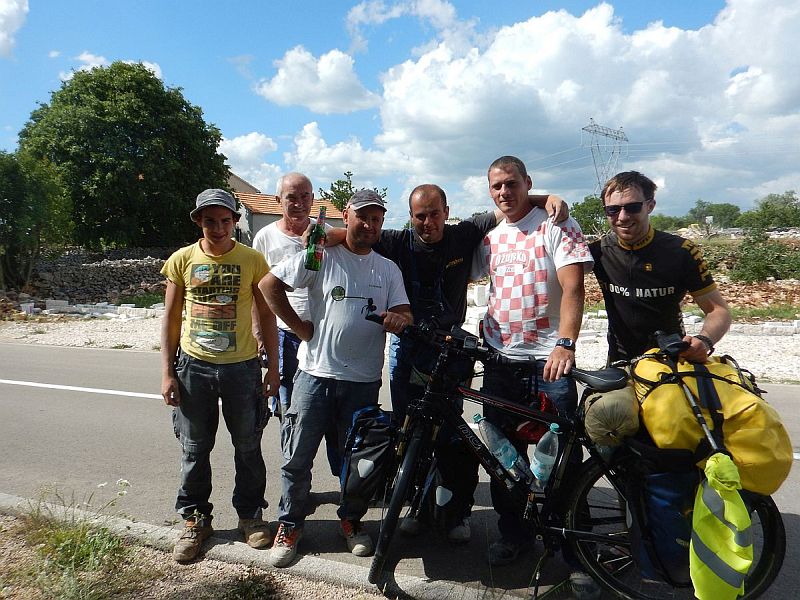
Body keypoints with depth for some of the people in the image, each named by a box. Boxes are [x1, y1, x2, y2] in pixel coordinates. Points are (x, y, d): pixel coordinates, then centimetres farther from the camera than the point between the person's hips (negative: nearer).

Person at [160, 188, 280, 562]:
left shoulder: (252, 260, -2)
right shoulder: (182, 260, 1)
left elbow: (265, 317, 2)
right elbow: (171, 319, 5)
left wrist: (274, 367, -1)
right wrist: (167, 372, 0)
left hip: (241, 366, -1)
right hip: (193, 366, 1)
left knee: (248, 447, 10)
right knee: (194, 449, 11)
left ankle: (250, 514, 29)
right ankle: (194, 519, 29)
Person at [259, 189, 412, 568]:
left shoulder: (388, 269, 12)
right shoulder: (321, 256, -1)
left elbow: (404, 313, 5)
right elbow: (269, 285, -3)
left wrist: (398, 319, -20)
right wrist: (301, 328, -6)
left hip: (364, 381, 3)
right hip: (316, 375, -2)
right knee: (297, 458, 6)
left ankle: (351, 521, 34)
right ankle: (290, 525, 26)